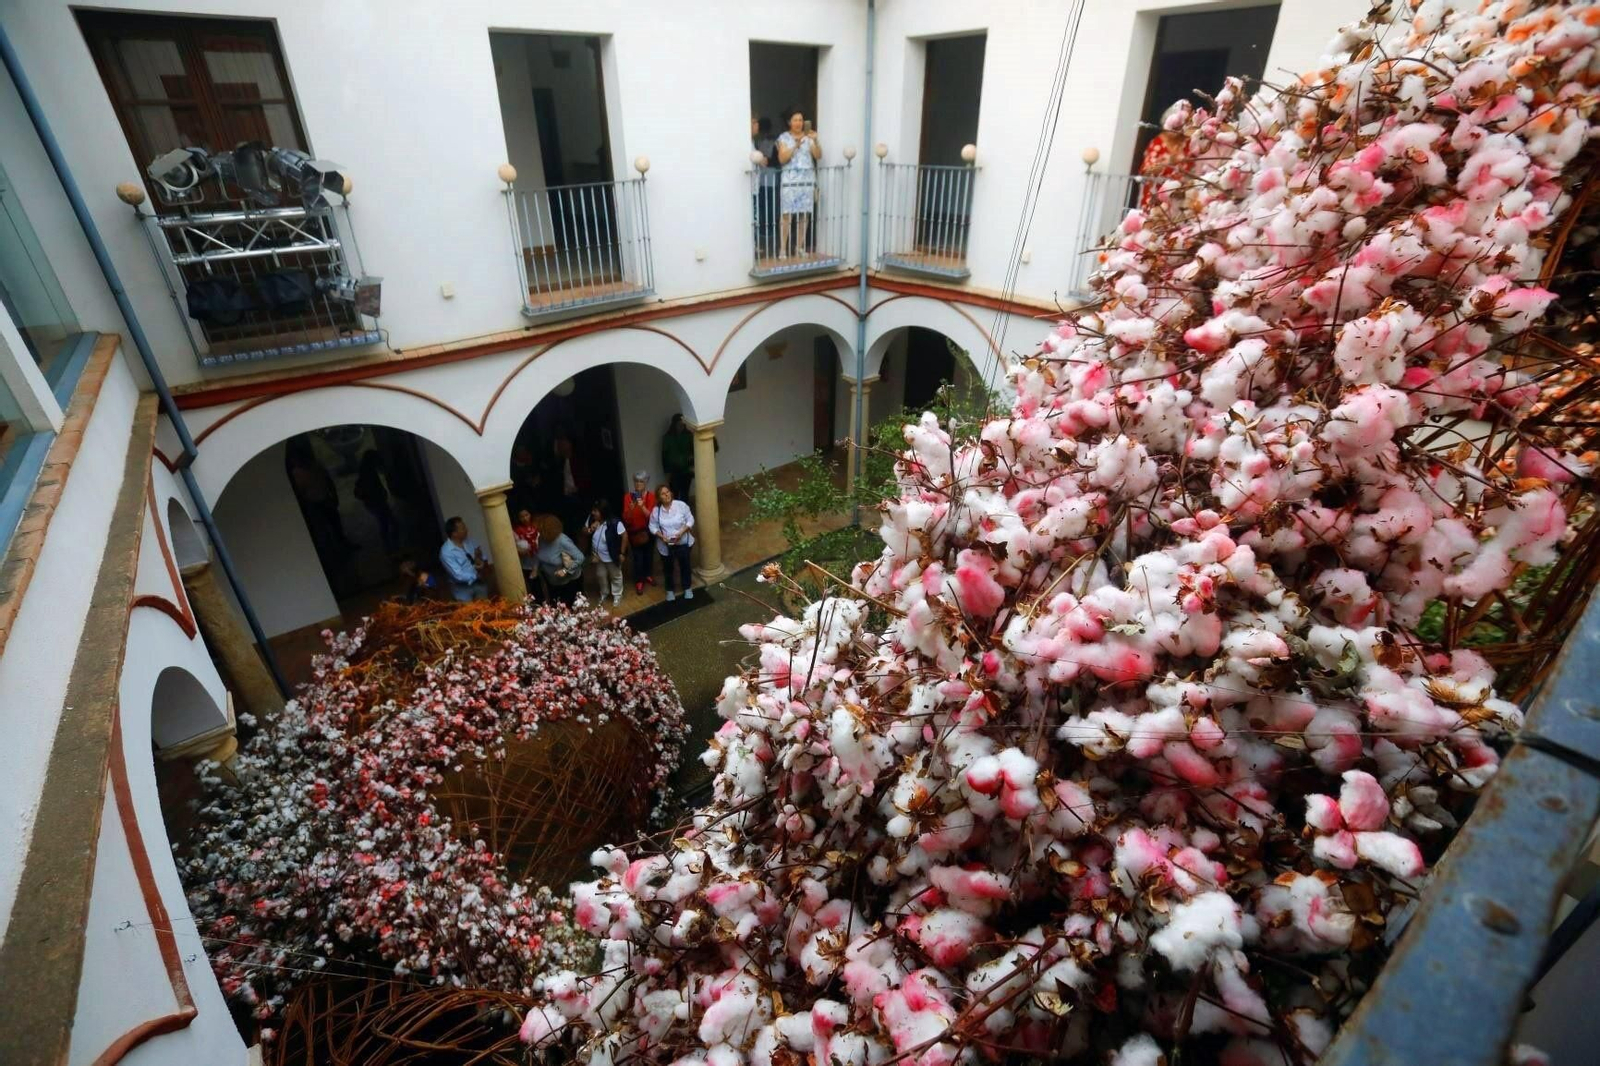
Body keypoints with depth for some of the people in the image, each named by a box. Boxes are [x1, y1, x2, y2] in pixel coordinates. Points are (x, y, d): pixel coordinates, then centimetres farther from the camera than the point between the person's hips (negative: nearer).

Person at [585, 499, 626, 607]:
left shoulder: (615, 523, -32)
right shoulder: (592, 519, -15)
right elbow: (584, 531, 0)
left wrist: (621, 553, -16)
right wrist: (590, 529, -24)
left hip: (612, 557, -5)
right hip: (598, 555, 5)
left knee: (615, 576, 20)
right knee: (601, 576, 27)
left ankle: (617, 596, 43)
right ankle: (603, 593, 52)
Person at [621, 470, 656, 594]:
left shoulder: (650, 496, -10)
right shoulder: (628, 496, -11)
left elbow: (651, 516, -18)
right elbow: (625, 518, -13)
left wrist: (642, 507, -34)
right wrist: (631, 509, -33)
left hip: (648, 531, 1)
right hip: (634, 532, -1)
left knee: (649, 554, 15)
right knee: (638, 558, -1)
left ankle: (648, 575, 39)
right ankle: (639, 581, 15)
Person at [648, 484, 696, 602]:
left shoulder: (681, 505, -15)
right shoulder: (656, 511, -11)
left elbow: (690, 520, -10)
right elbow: (653, 526, -3)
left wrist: (681, 532, -22)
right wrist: (661, 536, -19)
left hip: (683, 542, 0)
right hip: (666, 545, 1)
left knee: (684, 565, 15)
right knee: (668, 567, 16)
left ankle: (687, 588, 36)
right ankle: (670, 590, 36)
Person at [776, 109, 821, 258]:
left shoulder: (809, 136, 9)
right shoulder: (784, 137, 2)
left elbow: (818, 156, -1)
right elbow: (782, 159, -9)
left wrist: (815, 141, -17)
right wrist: (795, 146, -18)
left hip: (807, 179, 3)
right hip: (790, 180, -3)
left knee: (805, 214, 3)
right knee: (786, 214, -8)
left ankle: (800, 246, 14)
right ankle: (783, 248, -4)